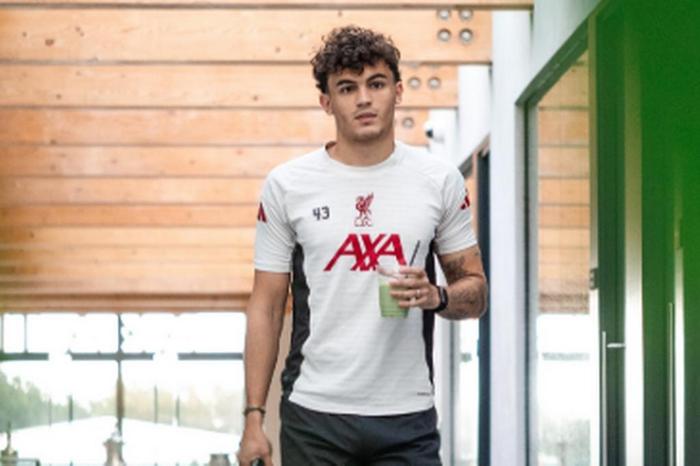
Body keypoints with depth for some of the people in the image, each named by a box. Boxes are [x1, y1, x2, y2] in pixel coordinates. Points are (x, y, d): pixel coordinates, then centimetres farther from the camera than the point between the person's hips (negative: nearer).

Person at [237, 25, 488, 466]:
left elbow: (476, 291, 9)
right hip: (313, 417, 0)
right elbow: (266, 307, 4)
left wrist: (437, 296, -14)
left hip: (409, 416, 1)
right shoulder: (286, 185, 1)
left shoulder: (440, 180, 3)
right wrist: (254, 417, -2)